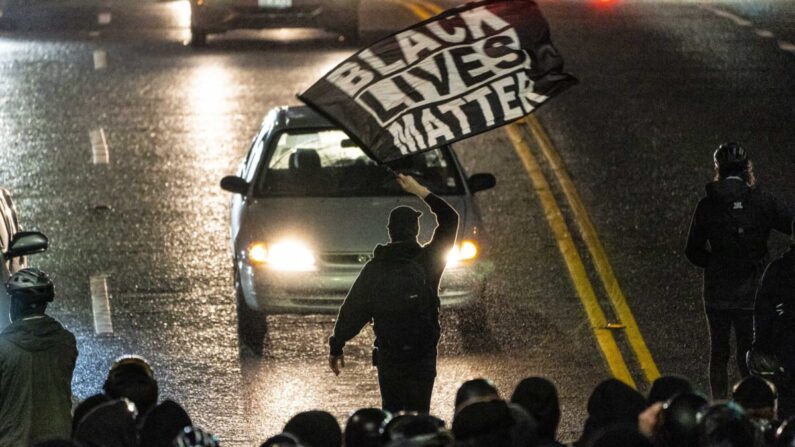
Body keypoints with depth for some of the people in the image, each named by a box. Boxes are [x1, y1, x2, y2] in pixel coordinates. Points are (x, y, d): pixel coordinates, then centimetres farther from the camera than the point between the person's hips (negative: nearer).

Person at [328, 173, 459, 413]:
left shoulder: (374, 268, -2)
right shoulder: (428, 260, -4)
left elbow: (352, 310, -1)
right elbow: (450, 219, 8)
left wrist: (336, 347, 7)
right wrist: (420, 191, 9)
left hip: (388, 356, 1)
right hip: (423, 356, -1)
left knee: (390, 414, 12)